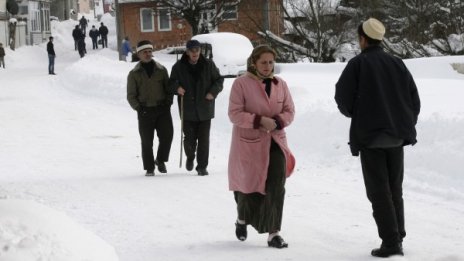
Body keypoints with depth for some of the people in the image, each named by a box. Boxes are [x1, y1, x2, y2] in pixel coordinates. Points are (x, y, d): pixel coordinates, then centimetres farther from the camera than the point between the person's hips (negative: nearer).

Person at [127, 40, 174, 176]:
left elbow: (169, 88, 15)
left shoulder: (161, 70, 9)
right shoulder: (134, 74, 5)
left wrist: (168, 103, 1)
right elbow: (131, 95, 6)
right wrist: (138, 108, -7)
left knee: (167, 135, -9)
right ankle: (149, 168, 10)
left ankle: (160, 160, 15)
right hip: (145, 111, -1)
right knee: (147, 141, 0)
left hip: (162, 109, 1)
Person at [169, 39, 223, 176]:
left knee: (203, 139, -1)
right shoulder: (179, 67, -1)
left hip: (204, 108, 0)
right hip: (188, 110, 0)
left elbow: (219, 80, 9)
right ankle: (190, 157, 33)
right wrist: (177, 88, -13)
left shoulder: (208, 65, 0)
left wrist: (213, 92, -7)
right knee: (189, 138, 2)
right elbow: (171, 82, 9)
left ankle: (202, 166, 9)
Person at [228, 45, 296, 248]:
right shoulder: (241, 83, -8)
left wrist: (277, 122, -14)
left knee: (276, 188, -8)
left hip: (275, 142, 3)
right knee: (250, 185, 7)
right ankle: (242, 219, 39)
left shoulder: (280, 84, 5)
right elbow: (234, 114, -12)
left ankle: (274, 233, -3)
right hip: (249, 143, -3)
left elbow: (289, 111, 7)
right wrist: (259, 121, -23)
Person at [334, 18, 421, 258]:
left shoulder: (357, 64, -8)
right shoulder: (397, 64, 5)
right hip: (397, 135, 4)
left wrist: (353, 114, 12)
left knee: (379, 191, -1)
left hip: (369, 135, -4)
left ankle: (391, 242, -7)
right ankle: (397, 237, 16)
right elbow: (414, 100, 6)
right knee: (395, 189, 15)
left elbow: (343, 98, -10)